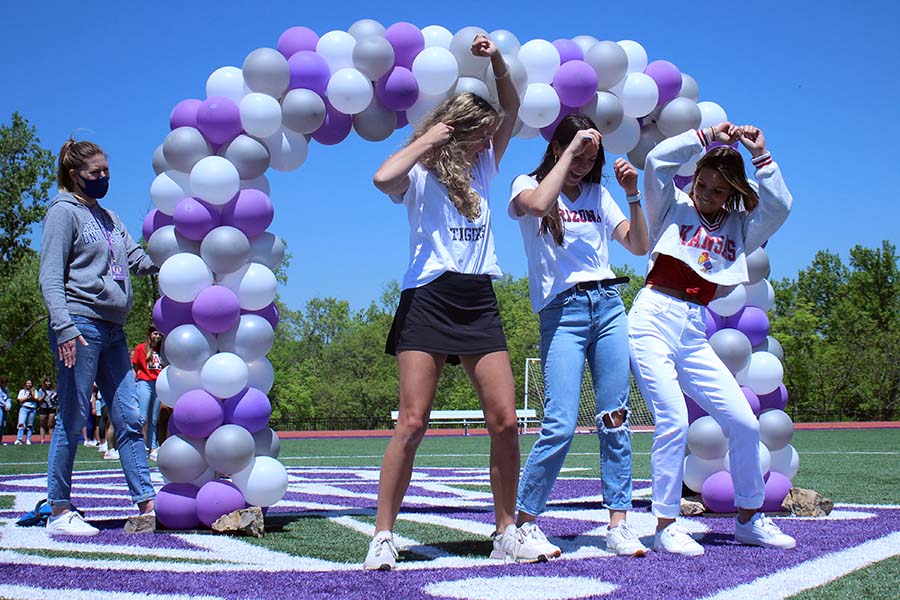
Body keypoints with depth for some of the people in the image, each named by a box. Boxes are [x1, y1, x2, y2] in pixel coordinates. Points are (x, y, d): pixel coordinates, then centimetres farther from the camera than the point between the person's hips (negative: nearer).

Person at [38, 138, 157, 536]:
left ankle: (148, 504, 7)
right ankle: (59, 514, 3)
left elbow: (137, 258, 14)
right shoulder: (64, 212, 0)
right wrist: (63, 327, -18)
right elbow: (51, 276, -8)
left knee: (129, 418, 5)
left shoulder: (108, 218, 23)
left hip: (112, 328, 8)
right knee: (72, 420, -4)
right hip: (80, 324, -8)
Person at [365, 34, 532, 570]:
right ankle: (384, 535, -1)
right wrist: (427, 139, -7)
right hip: (428, 300, -5)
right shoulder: (420, 176, 3)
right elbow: (384, 178, -20)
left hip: (479, 303, 5)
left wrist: (497, 61, 6)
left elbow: (511, 112, 19)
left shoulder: (482, 171, 18)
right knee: (413, 423, -10)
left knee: (505, 421, -3)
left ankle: (508, 532, 8)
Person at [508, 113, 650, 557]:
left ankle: (618, 524, 6)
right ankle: (524, 521, 1)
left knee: (615, 420, 1)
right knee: (560, 425, -13)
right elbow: (538, 205, -21)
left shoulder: (598, 195, 17)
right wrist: (569, 150, -13)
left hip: (609, 306, 5)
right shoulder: (528, 185, 5)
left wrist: (633, 195, 2)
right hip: (561, 312, -4)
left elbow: (639, 246, 13)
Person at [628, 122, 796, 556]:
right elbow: (657, 160, -4)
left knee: (744, 422, -1)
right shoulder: (673, 208, 9)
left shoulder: (739, 227, 17)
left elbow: (779, 207, 2)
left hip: (695, 334, 5)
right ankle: (665, 526, -7)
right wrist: (707, 136, 1)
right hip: (653, 320, -4)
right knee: (673, 421, -17)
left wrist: (761, 155, 5)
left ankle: (749, 519, 17)